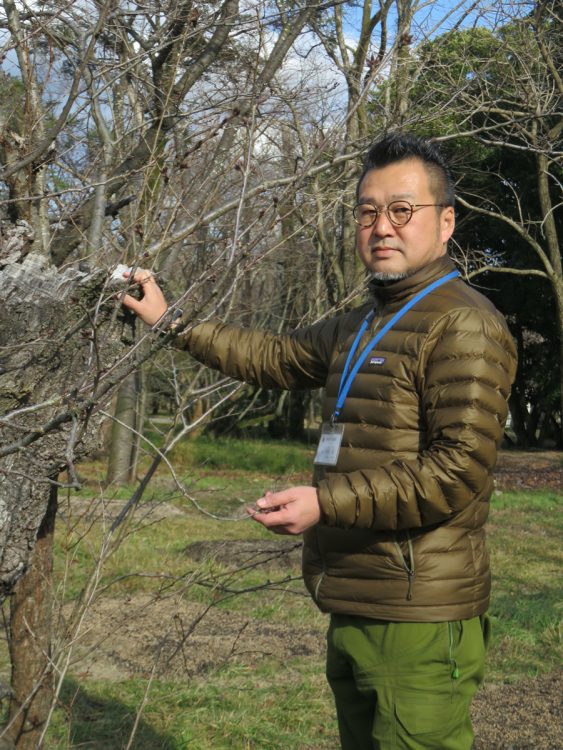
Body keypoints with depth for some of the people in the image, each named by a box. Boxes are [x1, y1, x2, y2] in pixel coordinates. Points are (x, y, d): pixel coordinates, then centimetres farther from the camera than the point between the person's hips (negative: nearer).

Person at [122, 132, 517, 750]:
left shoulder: (464, 325, -12)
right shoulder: (358, 328, 18)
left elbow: (459, 471, -21)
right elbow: (274, 358, 30)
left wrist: (326, 502, -22)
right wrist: (169, 319, 30)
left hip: (416, 623, -9)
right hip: (354, 610, 9)